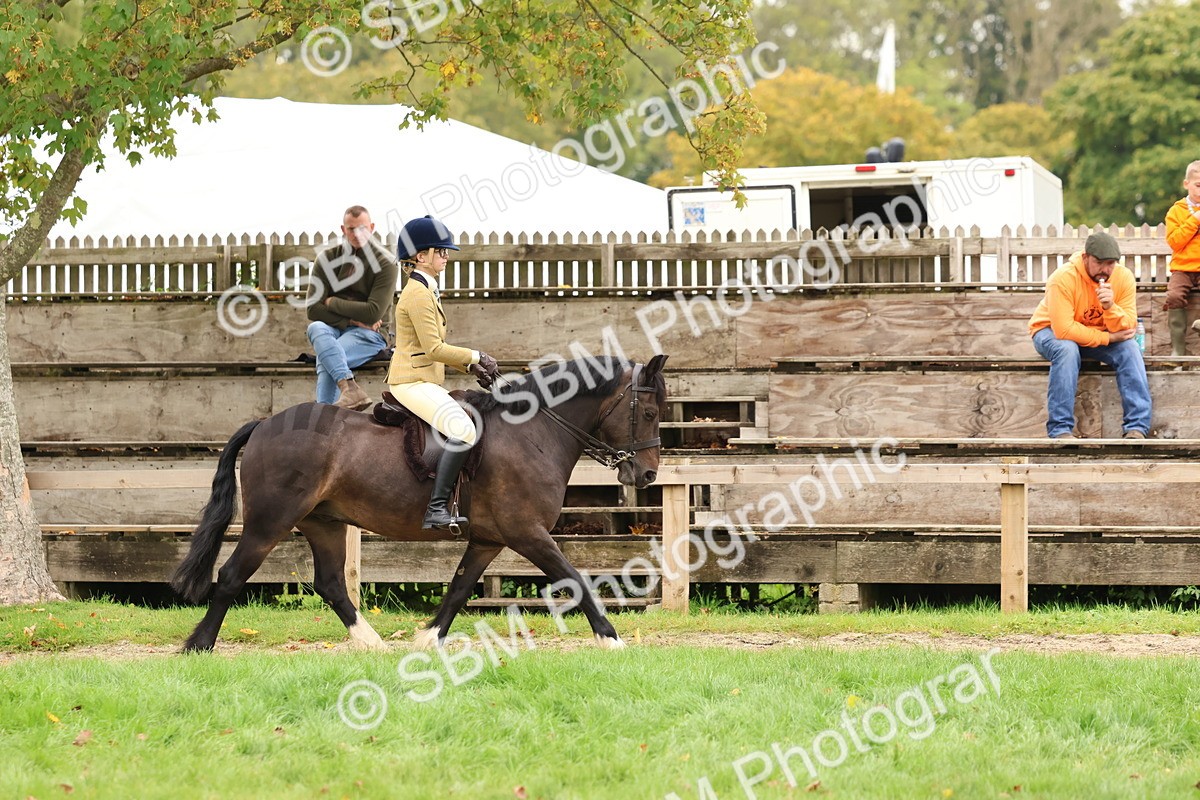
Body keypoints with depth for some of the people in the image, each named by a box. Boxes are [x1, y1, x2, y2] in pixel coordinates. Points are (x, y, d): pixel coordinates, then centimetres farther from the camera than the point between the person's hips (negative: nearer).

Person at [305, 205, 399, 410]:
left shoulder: (386, 263, -4)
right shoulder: (327, 259, 6)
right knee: (316, 328, -33)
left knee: (325, 361, -30)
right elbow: (313, 309, -1)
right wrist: (351, 320, -12)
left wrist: (332, 302, -7)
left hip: (369, 334, -3)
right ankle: (349, 387, -49)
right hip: (333, 329, 3)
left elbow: (373, 313, -12)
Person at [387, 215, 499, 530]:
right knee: (464, 431, -26)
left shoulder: (426, 291, 18)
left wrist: (471, 366, 12)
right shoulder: (418, 294, -15)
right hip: (412, 382, -11)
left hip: (425, 382, 11)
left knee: (470, 418, 15)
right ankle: (436, 509, -28)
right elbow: (434, 348, -19)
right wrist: (476, 357, -10)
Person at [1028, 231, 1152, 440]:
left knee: (1130, 349, -22)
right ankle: (1060, 430, -35)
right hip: (1051, 332, -4)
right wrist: (1109, 338, -28)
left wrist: (1110, 306, -38)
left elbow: (1126, 329, -18)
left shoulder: (1124, 277, -15)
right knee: (1067, 349, -37)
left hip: (1099, 336, 4)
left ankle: (1136, 428, -25)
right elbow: (1064, 329, -34)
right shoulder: (1064, 278, -29)